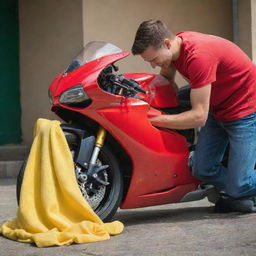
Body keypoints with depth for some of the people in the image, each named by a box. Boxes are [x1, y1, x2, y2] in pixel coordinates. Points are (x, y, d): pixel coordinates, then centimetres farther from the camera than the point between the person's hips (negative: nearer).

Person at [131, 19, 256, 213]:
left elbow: (199, 117, -31)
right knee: (202, 171, -2)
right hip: (218, 108, 9)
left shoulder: (198, 56, -33)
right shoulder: (172, 47, -6)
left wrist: (155, 119, -29)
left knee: (238, 186, -12)